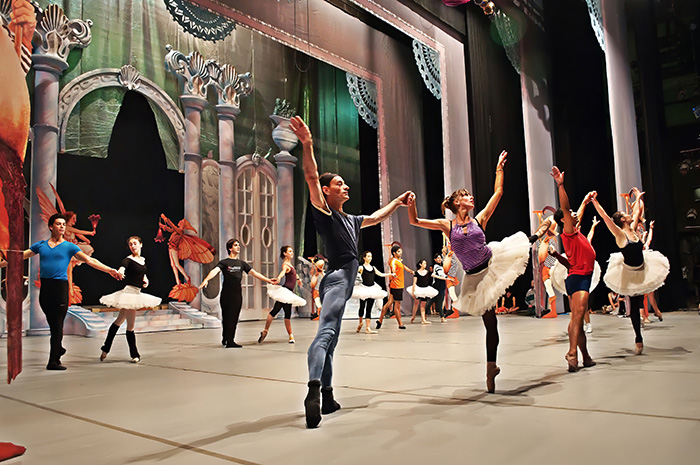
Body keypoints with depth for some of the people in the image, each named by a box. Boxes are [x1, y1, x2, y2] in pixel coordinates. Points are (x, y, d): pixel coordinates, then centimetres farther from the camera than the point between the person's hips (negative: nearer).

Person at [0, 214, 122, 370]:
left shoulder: (69, 246, 4)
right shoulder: (40, 245, 12)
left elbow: (89, 260, -2)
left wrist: (109, 270, -11)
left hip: (60, 286, -3)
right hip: (44, 287, 3)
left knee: (57, 324, -3)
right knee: (52, 323, 8)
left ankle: (53, 361, 1)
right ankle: (58, 350, 26)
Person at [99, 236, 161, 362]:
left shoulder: (143, 260, 13)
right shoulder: (128, 260, -10)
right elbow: (121, 270, -30)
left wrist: (145, 280, 11)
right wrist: (119, 273, -53)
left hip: (137, 293, 8)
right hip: (129, 292, -8)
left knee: (119, 321, 15)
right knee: (130, 325, -4)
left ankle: (105, 349, 25)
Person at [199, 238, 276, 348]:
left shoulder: (241, 263, 15)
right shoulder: (224, 262, 1)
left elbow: (253, 272, 12)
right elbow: (215, 271, -17)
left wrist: (268, 280, 5)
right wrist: (206, 280, -36)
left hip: (237, 295, 4)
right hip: (226, 294, -4)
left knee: (234, 318, 3)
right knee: (226, 318, -2)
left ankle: (230, 341, 12)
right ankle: (226, 339, 8)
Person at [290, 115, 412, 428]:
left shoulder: (350, 220, 26)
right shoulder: (324, 212, 1)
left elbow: (376, 217, 42)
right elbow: (311, 177, -14)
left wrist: (397, 202, 48)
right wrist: (307, 144, -24)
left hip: (345, 281, 9)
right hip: (337, 277, -9)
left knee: (331, 339, 9)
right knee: (326, 333, -26)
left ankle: (327, 398, 14)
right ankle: (314, 390, -41)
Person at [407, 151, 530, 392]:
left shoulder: (479, 220, 2)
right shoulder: (447, 225, -1)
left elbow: (498, 192, 5)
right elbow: (415, 222, -3)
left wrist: (499, 168, 9)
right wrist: (411, 206, -20)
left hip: (494, 263, 2)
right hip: (475, 277, -2)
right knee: (490, 323, 3)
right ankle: (491, 368, 21)